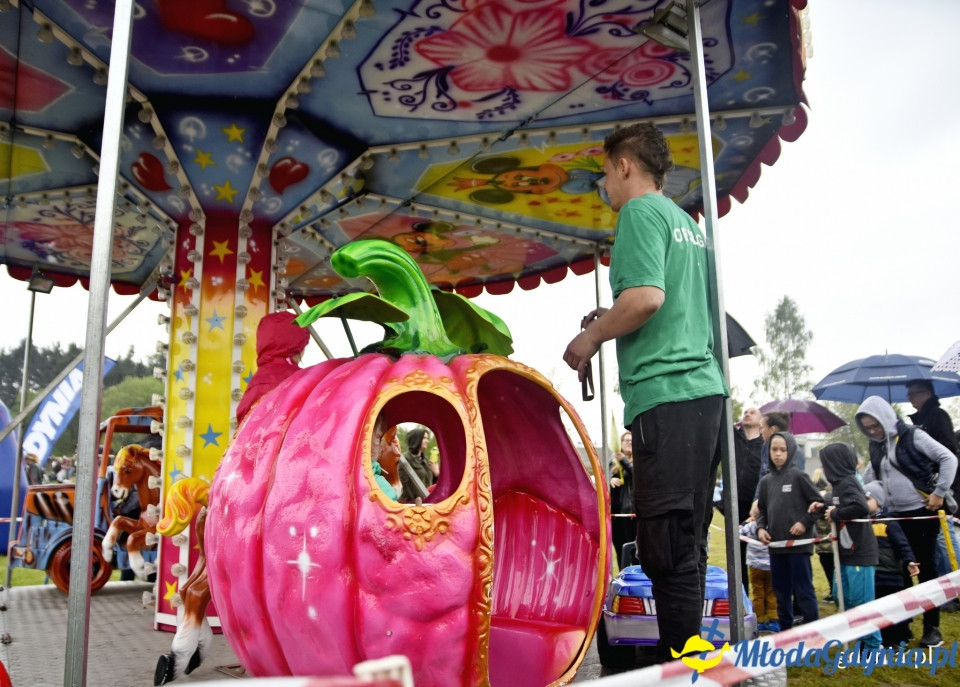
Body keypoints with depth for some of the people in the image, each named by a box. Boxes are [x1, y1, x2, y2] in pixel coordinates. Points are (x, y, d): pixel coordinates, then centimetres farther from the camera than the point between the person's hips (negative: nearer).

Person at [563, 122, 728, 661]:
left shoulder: (641, 211, -3)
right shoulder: (686, 221, 23)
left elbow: (647, 296, -18)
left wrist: (591, 338, -4)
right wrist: (610, 323, 22)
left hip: (665, 392, -10)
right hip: (705, 389, 10)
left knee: (668, 549, -6)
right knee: (688, 543, 14)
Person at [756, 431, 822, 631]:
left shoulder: (798, 476, -5)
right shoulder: (765, 481, 9)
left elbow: (819, 502, -2)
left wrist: (805, 522, -11)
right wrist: (760, 528, 0)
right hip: (776, 545, 5)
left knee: (803, 590, 1)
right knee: (781, 591, 14)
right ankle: (785, 630, 26)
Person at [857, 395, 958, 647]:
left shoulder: (912, 436, -10)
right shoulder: (876, 446, 8)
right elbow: (869, 476, 18)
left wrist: (939, 493, -12)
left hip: (922, 512, -5)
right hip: (896, 515, 5)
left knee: (926, 567, 2)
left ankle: (932, 627, 11)